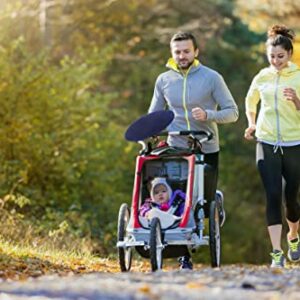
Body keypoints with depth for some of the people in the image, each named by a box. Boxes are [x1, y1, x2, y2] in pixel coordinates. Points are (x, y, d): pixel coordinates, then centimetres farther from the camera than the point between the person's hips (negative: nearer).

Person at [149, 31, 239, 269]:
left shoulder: (212, 78, -5)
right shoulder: (164, 80, 5)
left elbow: (232, 112, -4)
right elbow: (154, 115, 16)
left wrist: (207, 115, -22)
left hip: (207, 150, -2)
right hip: (176, 149, 2)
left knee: (206, 206, 3)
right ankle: (184, 255, 6)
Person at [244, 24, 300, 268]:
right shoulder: (262, 77, 5)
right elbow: (250, 102, 24)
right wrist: (251, 124, 9)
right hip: (267, 145, 1)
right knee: (273, 196, -10)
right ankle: (277, 254, -11)